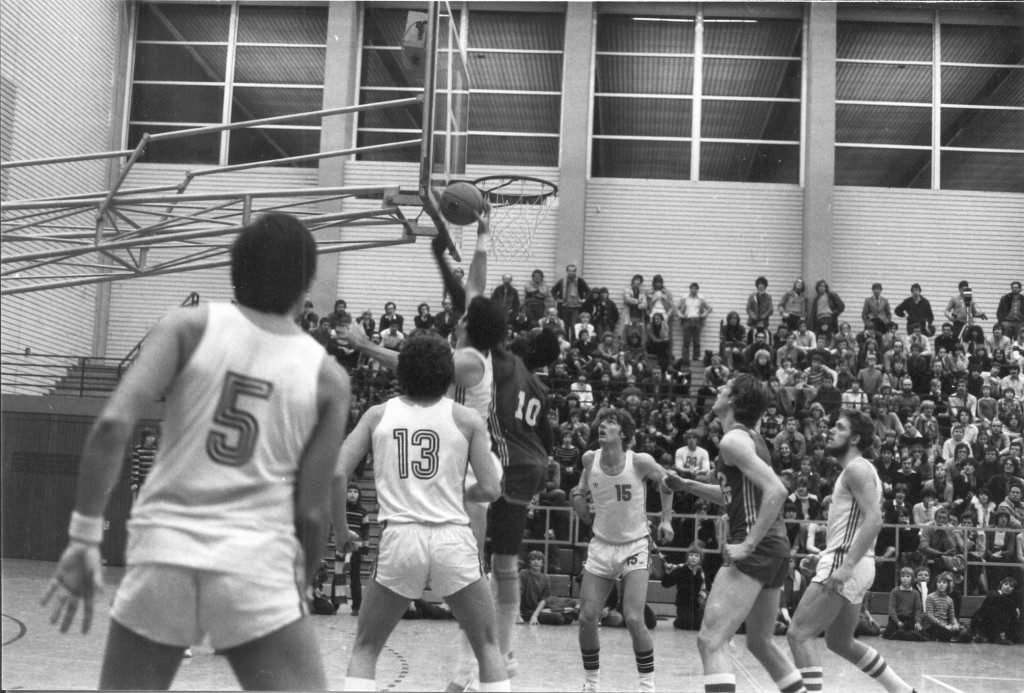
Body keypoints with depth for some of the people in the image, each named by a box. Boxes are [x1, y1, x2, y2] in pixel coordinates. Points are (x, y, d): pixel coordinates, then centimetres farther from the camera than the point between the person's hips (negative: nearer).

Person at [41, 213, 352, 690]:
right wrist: (300, 589, 19)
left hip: (164, 554, 2)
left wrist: (84, 537, -3)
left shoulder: (189, 326, 3)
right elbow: (311, 510, 4)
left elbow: (112, 425, -9)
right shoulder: (328, 376, 5)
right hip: (257, 567, -1)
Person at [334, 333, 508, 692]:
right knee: (488, 646, 19)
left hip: (399, 539, 1)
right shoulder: (467, 418, 5)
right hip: (453, 540, 0)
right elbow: (491, 490, 1)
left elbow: (336, 474, 2)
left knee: (365, 649, 18)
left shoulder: (378, 414, 8)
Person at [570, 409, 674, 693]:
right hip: (601, 545, 4)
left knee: (634, 620, -16)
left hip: (634, 547, -4)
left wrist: (666, 520, 0)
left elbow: (665, 482, 3)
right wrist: (578, 492, 3)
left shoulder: (640, 462, -17)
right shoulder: (590, 458, -6)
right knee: (586, 619, -3)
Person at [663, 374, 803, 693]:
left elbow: (776, 490, -22)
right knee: (760, 642, 23)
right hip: (776, 547, 10)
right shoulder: (752, 438, 18)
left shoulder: (732, 440, -11)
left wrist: (748, 544, -22)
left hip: (756, 549, -10)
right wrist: (687, 486, 24)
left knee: (711, 640, -13)